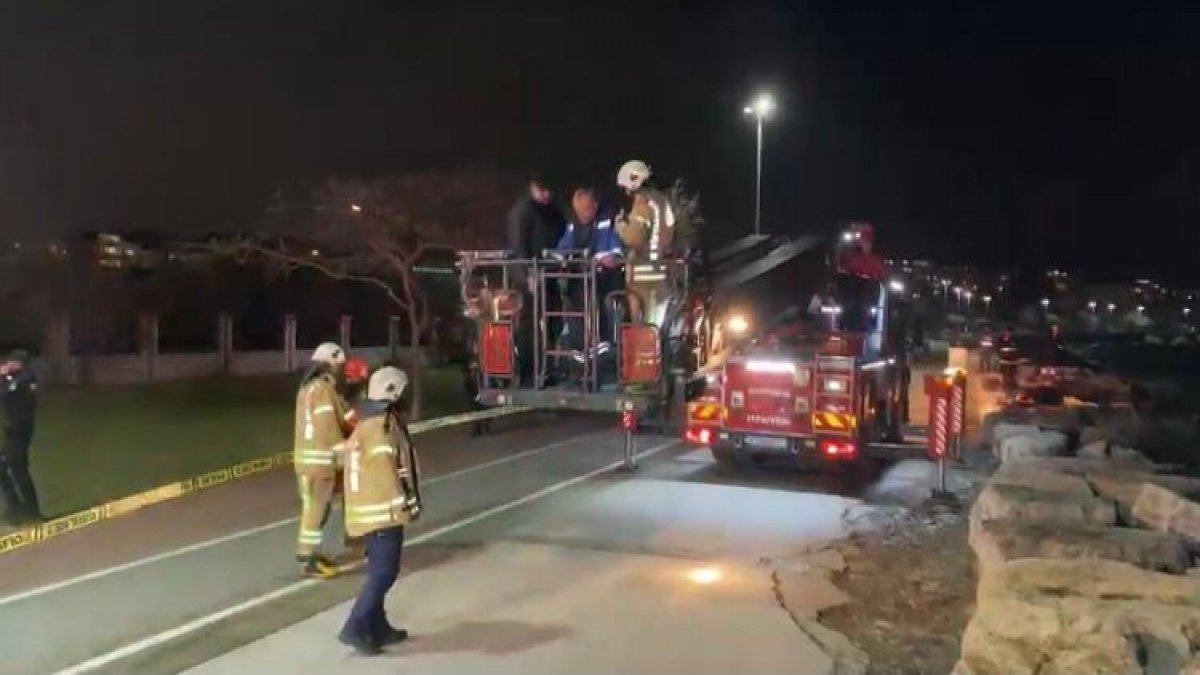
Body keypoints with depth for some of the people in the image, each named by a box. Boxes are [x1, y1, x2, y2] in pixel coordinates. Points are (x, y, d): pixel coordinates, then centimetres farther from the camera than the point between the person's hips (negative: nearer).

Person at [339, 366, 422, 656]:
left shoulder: (366, 424, 15)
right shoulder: (383, 424, -15)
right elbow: (386, 470, -21)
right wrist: (409, 502, -17)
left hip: (368, 508, 10)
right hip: (383, 509, -10)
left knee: (379, 570, 15)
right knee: (384, 572, -7)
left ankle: (377, 628, 21)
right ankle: (355, 629, -7)